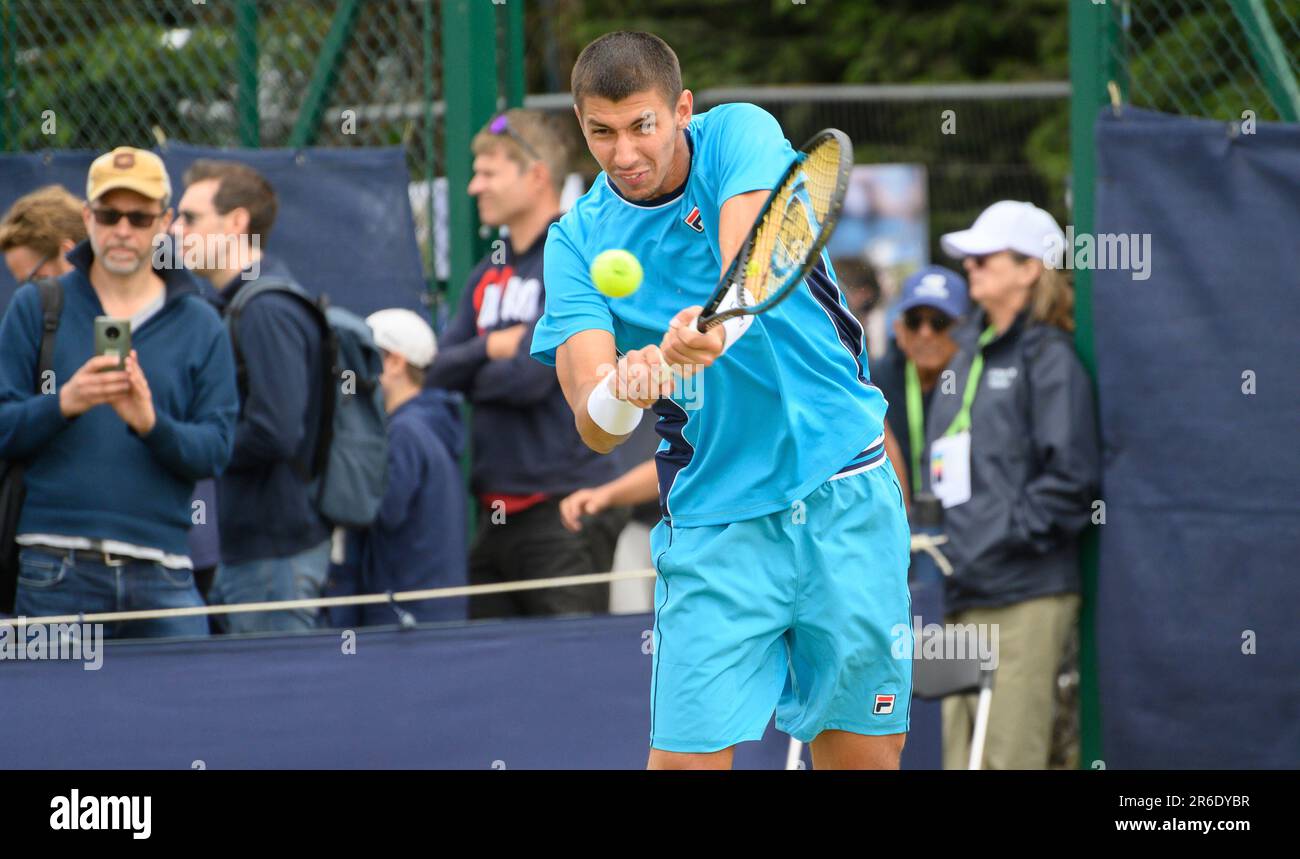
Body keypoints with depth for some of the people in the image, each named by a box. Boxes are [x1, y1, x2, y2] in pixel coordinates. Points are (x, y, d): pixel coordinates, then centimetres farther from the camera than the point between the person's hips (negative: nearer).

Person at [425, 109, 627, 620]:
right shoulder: (488, 274, 17)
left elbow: (535, 375, -17)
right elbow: (437, 371, 11)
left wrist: (468, 374, 2)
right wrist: (490, 350, -8)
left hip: (563, 506, -8)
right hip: (495, 512, 8)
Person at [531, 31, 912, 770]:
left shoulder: (739, 135, -5)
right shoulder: (580, 239, -1)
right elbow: (594, 426, -11)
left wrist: (718, 325, -48)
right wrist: (618, 395, -36)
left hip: (845, 495, 0)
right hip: (716, 524, 1)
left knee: (867, 751, 3)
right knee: (685, 757, -10)